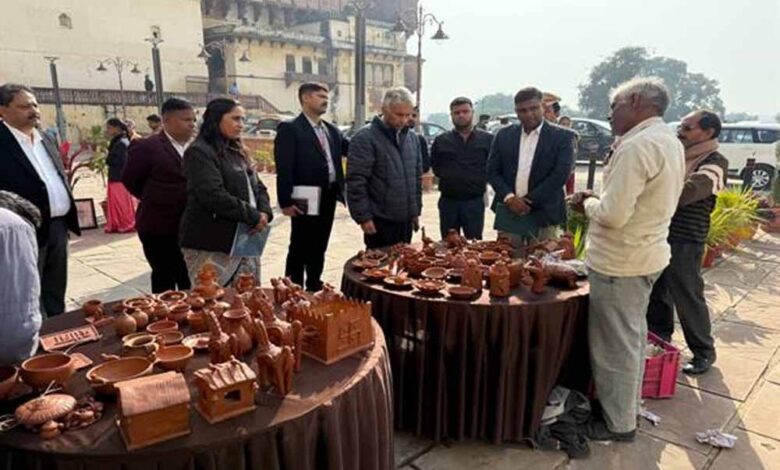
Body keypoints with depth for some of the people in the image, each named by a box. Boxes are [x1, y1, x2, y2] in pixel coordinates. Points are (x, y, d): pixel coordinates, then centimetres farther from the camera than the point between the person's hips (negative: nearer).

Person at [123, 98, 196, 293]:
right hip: (160, 227, -4)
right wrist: (154, 200, 7)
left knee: (191, 281, 12)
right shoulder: (147, 147, -7)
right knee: (164, 280, 7)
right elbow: (130, 180, 0)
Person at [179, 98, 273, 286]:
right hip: (211, 246, -8)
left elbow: (258, 187, 16)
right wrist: (253, 216, -16)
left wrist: (264, 212, -5)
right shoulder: (199, 152, -10)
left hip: (244, 241, 8)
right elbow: (214, 197, -21)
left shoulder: (237, 152, 17)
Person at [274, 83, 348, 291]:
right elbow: (283, 168, -13)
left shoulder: (332, 130, 14)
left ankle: (314, 288, 30)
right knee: (300, 248, 3)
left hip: (328, 197, 7)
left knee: (319, 248, 16)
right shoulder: (290, 128, -8)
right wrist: (286, 201, -18)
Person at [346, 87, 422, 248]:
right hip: (380, 220, -6)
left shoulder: (412, 138, 11)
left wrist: (416, 210, 16)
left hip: (406, 219, 6)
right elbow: (356, 182, -15)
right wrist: (363, 217, -16)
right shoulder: (365, 138, -11)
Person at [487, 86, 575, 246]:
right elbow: (492, 170, 5)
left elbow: (561, 173, -10)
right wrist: (509, 197, -10)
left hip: (543, 216, -2)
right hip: (508, 213, 3)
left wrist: (530, 200, -13)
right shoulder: (504, 135, 7)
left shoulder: (561, 136, -3)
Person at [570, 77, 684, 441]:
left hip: (620, 262, -10)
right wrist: (600, 199, 6)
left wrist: (587, 204, -7)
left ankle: (618, 424, 20)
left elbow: (613, 214, -26)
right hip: (646, 254, 10)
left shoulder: (636, 146, -22)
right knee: (632, 338, 21)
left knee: (615, 345, 4)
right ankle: (628, 407, 37)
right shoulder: (670, 143, 10)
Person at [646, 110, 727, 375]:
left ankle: (704, 351, 21)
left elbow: (683, 194, -26)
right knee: (656, 292, 16)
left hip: (685, 242, -7)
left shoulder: (715, 163, -11)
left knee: (688, 298, 2)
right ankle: (659, 338, 34)